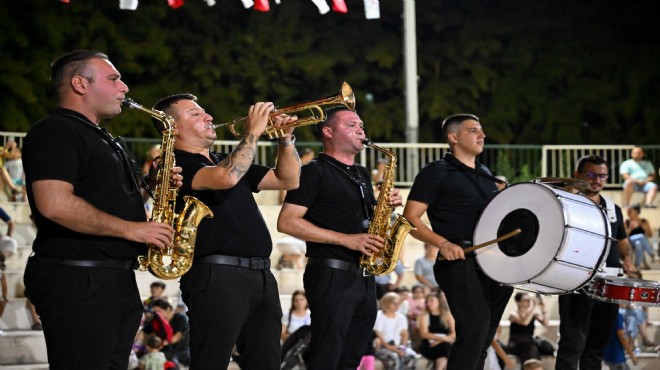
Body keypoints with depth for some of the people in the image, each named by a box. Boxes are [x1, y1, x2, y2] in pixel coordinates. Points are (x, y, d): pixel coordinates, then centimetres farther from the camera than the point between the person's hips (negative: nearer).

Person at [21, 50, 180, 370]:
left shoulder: (101, 139, 22)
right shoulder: (54, 133, -10)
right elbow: (55, 205, -24)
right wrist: (131, 229, -18)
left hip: (119, 280, 10)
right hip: (76, 281, -10)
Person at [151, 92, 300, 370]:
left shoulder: (226, 160, 24)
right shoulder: (174, 163, -3)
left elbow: (288, 181, 23)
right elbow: (226, 178, -22)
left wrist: (285, 139, 9)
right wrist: (253, 131, -12)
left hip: (261, 275, 9)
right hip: (218, 275, -8)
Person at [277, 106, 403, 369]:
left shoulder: (362, 175, 20)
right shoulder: (315, 172, -4)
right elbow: (287, 222, -13)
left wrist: (387, 206, 6)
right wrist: (347, 239, -18)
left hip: (364, 277, 8)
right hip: (332, 276, -8)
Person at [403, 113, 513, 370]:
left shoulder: (485, 174, 20)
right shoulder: (437, 172, -1)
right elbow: (410, 218, -8)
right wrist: (443, 243, -23)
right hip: (460, 261, -8)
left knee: (482, 338, 9)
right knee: (475, 327, -22)